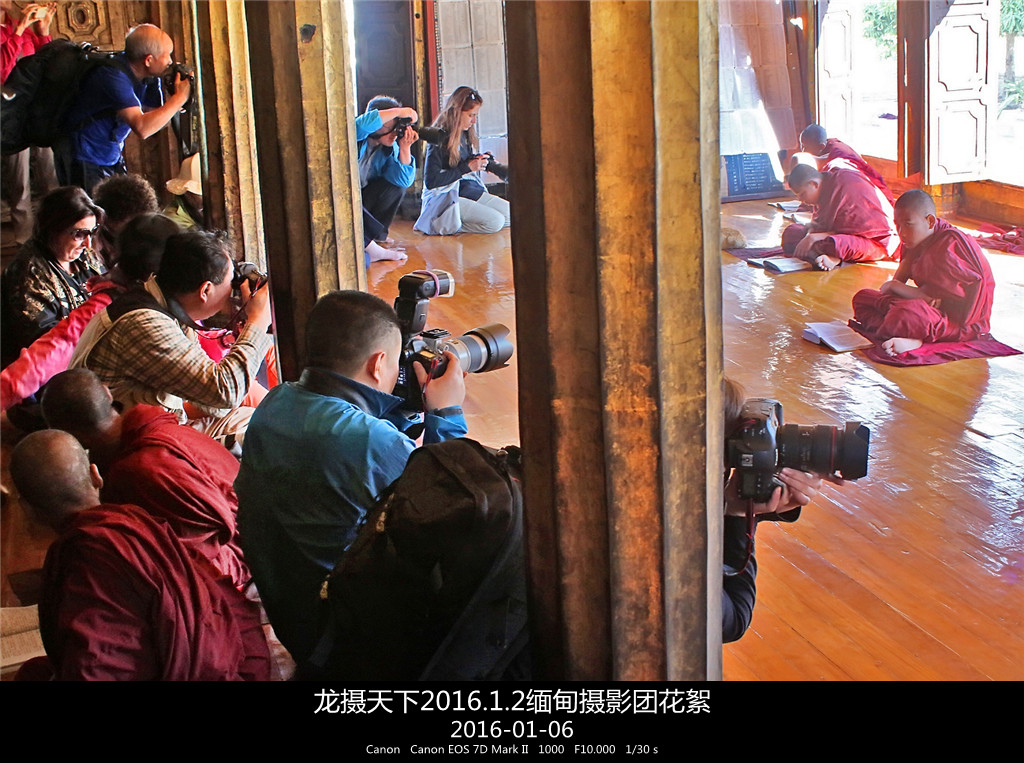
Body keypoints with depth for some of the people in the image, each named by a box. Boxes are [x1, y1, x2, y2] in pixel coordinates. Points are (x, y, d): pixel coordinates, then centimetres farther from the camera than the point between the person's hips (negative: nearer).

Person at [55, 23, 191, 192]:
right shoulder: (113, 75, -27)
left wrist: (175, 102, -11)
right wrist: (179, 98, -29)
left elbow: (156, 123, 7)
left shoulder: (149, 77, -1)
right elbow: (142, 128, -36)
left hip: (111, 157, 8)